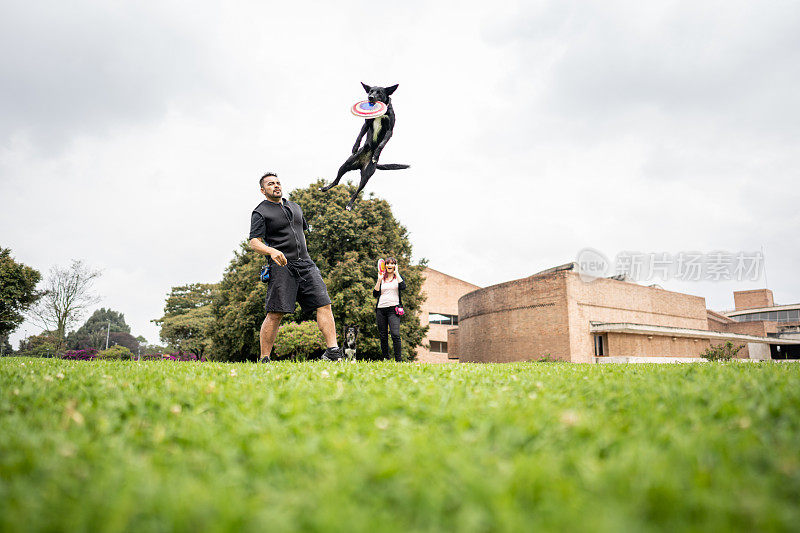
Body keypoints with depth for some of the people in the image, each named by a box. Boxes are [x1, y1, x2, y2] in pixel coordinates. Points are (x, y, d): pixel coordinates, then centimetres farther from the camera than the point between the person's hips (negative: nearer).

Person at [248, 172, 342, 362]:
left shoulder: (295, 207, 22)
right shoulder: (260, 212, 3)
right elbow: (254, 242, -8)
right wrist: (272, 251, -27)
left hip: (306, 263, 6)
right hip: (282, 266, -5)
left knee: (324, 304, -6)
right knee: (275, 314, -8)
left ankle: (332, 351, -7)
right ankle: (264, 359, 0)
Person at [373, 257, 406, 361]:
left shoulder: (398, 277, 11)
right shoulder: (381, 279, 17)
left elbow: (403, 287, -11)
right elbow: (375, 294, 6)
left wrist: (396, 273, -5)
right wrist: (379, 280, -1)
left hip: (393, 309, -3)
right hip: (381, 309, 3)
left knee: (395, 334, -17)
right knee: (383, 336, 4)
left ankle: (398, 359, -13)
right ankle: (385, 358, 13)